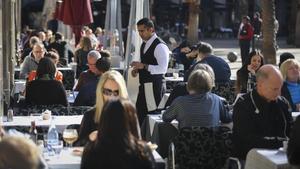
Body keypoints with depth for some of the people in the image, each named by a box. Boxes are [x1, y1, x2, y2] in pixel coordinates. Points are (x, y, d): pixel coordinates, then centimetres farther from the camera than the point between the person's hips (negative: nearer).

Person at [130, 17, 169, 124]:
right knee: (140, 113, 14)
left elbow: (162, 69, -22)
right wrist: (138, 69, 6)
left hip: (155, 85, -9)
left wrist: (144, 66, -27)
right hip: (144, 85, 9)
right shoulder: (144, 44, 14)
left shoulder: (160, 46, -15)